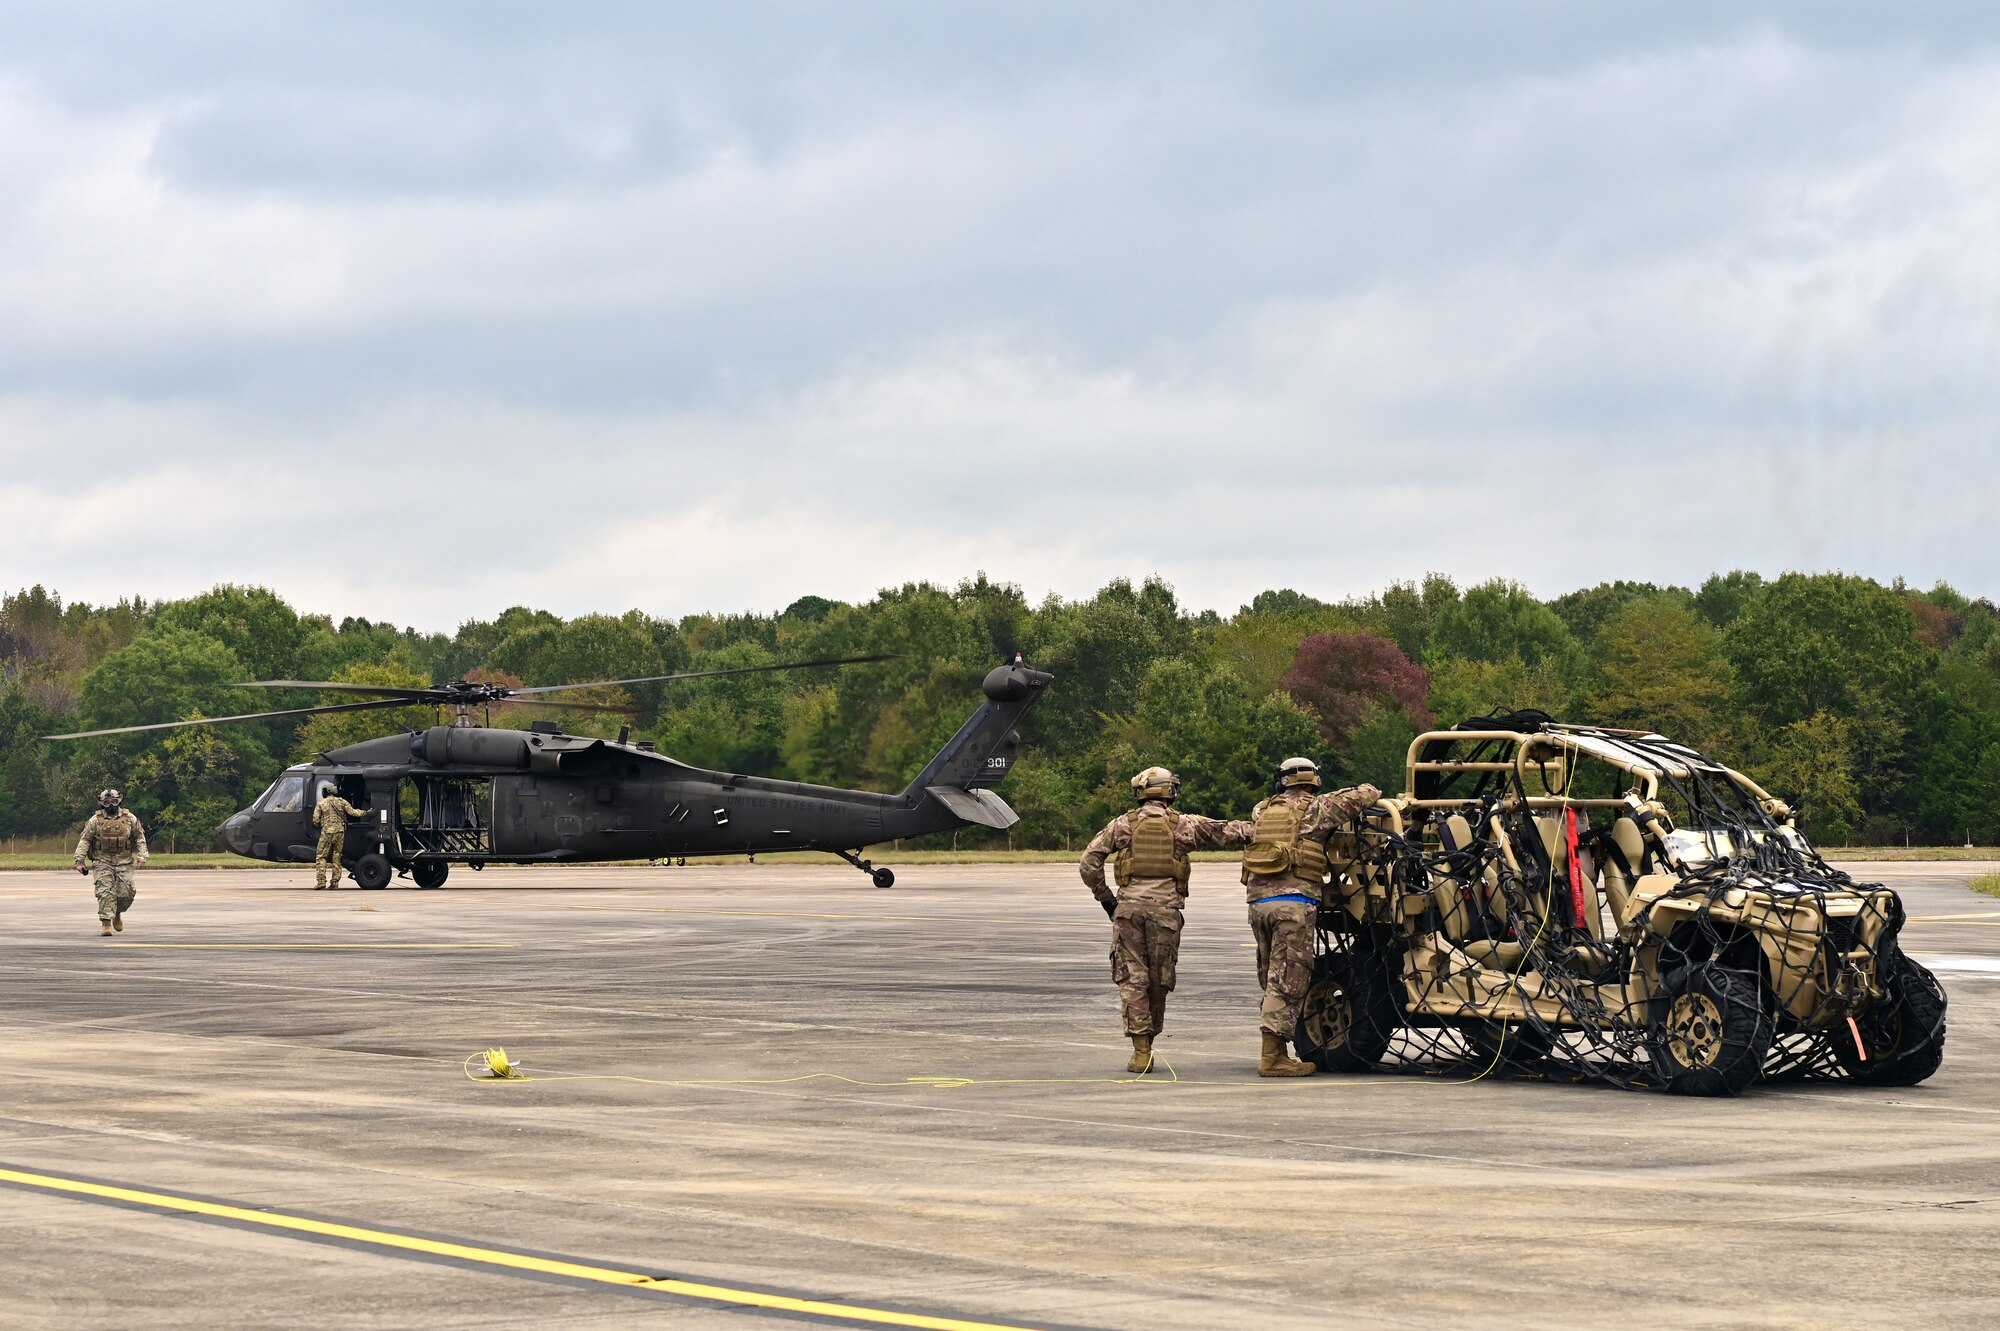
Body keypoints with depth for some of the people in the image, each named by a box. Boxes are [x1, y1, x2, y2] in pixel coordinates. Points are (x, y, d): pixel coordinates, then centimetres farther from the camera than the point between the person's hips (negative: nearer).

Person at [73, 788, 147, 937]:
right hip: (103, 862, -1)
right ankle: (106, 922, -9)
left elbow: (140, 838, 11)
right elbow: (84, 841, 2)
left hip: (124, 863, 1)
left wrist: (142, 857, 1)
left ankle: (117, 913, 25)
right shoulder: (95, 820, 2)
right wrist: (80, 861, -5)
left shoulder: (129, 819, 6)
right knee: (105, 892, -12)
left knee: (125, 893, -3)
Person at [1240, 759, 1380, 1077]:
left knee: (1273, 979, 13)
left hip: (1258, 902, 5)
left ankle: (1274, 1050, 13)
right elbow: (1364, 795, 6)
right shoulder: (1316, 810, 4)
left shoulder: (1261, 812, 19)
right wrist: (1370, 793, 28)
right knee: (1287, 980, -6)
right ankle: (1272, 1056, -11)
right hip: (1295, 902, -5)